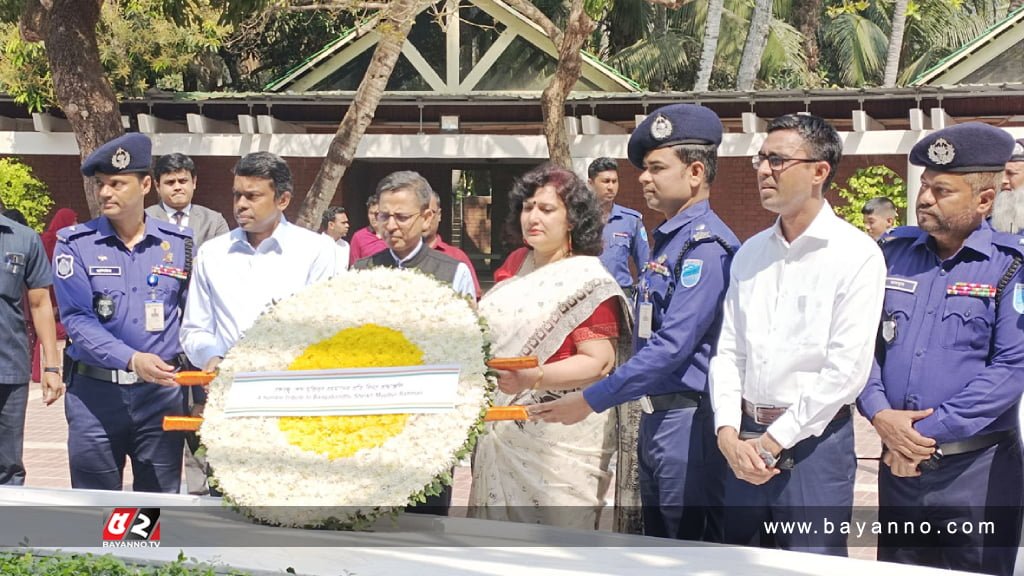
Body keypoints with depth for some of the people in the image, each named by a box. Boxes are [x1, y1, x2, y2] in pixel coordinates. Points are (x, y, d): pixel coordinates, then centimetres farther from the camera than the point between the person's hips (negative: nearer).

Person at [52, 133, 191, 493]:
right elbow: (77, 319, -10)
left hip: (162, 393, 1)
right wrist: (132, 359, -24)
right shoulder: (76, 244, 0)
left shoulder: (179, 243, 6)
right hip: (95, 394, -1)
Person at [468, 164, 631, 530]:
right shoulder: (515, 265, 12)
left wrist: (534, 378, -28)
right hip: (500, 432, 6)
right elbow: (486, 327, 26)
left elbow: (600, 361, -16)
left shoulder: (588, 280, -9)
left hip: (559, 439, -6)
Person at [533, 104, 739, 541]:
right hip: (655, 418, 10)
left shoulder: (705, 245, -16)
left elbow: (673, 346, -23)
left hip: (687, 419, -10)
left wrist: (592, 400, -19)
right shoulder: (668, 240, 14)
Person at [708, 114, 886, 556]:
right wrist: (729, 434, -6)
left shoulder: (857, 254, -8)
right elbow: (728, 351, 8)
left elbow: (847, 369, -14)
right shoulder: (750, 253, 10)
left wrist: (774, 442, -13)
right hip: (744, 440, 5)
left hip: (813, 440, -5)